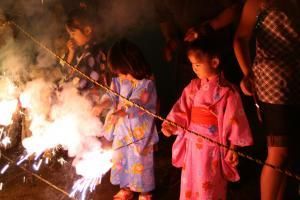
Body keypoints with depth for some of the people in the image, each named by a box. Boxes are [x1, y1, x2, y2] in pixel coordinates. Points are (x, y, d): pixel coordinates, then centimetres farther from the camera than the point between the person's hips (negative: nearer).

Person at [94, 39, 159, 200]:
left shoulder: (146, 84, -22)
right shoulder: (119, 80, -1)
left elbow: (134, 103, -31)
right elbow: (112, 95, 0)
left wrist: (118, 113, -45)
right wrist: (102, 105, -21)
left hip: (139, 130, -6)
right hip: (122, 128, 7)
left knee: (140, 161, 7)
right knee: (120, 159, 18)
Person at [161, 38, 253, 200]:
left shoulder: (226, 91, -14)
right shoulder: (193, 87, 2)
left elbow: (233, 120, -11)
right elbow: (182, 110, 3)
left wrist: (233, 146, -10)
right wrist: (170, 125, -13)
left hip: (213, 146, -5)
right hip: (192, 143, 5)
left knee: (209, 186, 7)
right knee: (189, 182, 18)